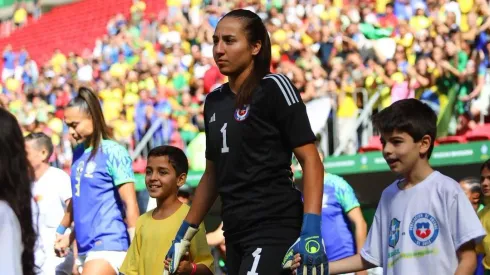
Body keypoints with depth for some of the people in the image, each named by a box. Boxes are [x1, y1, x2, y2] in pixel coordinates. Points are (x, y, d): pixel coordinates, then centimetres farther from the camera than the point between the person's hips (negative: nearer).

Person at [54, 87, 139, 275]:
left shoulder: (113, 153, -9)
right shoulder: (79, 152, 13)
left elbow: (130, 204, -12)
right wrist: (62, 231, 25)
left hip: (108, 245, -8)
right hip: (86, 246, 8)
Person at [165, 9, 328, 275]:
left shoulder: (274, 88, -6)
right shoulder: (214, 101, 15)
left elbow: (310, 161, -11)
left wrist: (311, 232, -21)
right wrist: (184, 235, 22)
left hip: (275, 228, -7)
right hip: (236, 233, 7)